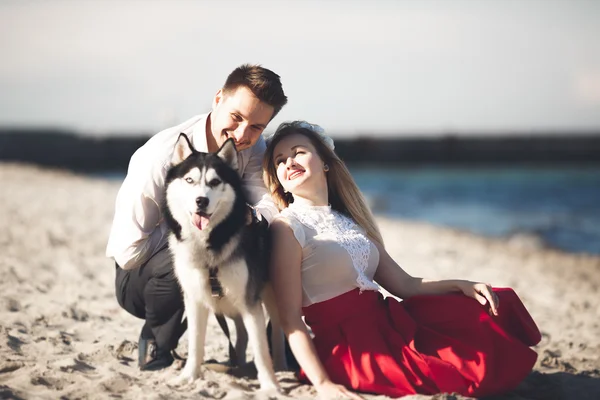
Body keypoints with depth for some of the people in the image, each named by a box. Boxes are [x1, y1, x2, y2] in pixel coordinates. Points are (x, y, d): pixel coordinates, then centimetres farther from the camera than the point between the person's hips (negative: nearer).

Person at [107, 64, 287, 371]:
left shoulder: (254, 148, -8)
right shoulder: (160, 156, -26)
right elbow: (128, 252, -27)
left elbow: (270, 212, -22)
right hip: (139, 279, -5)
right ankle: (155, 344, -9)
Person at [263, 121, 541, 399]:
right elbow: (290, 318, -12)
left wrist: (461, 285, -2)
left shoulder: (350, 219, 17)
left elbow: (403, 284, 14)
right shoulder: (287, 227, -5)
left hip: (389, 320, 7)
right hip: (350, 345, -7)